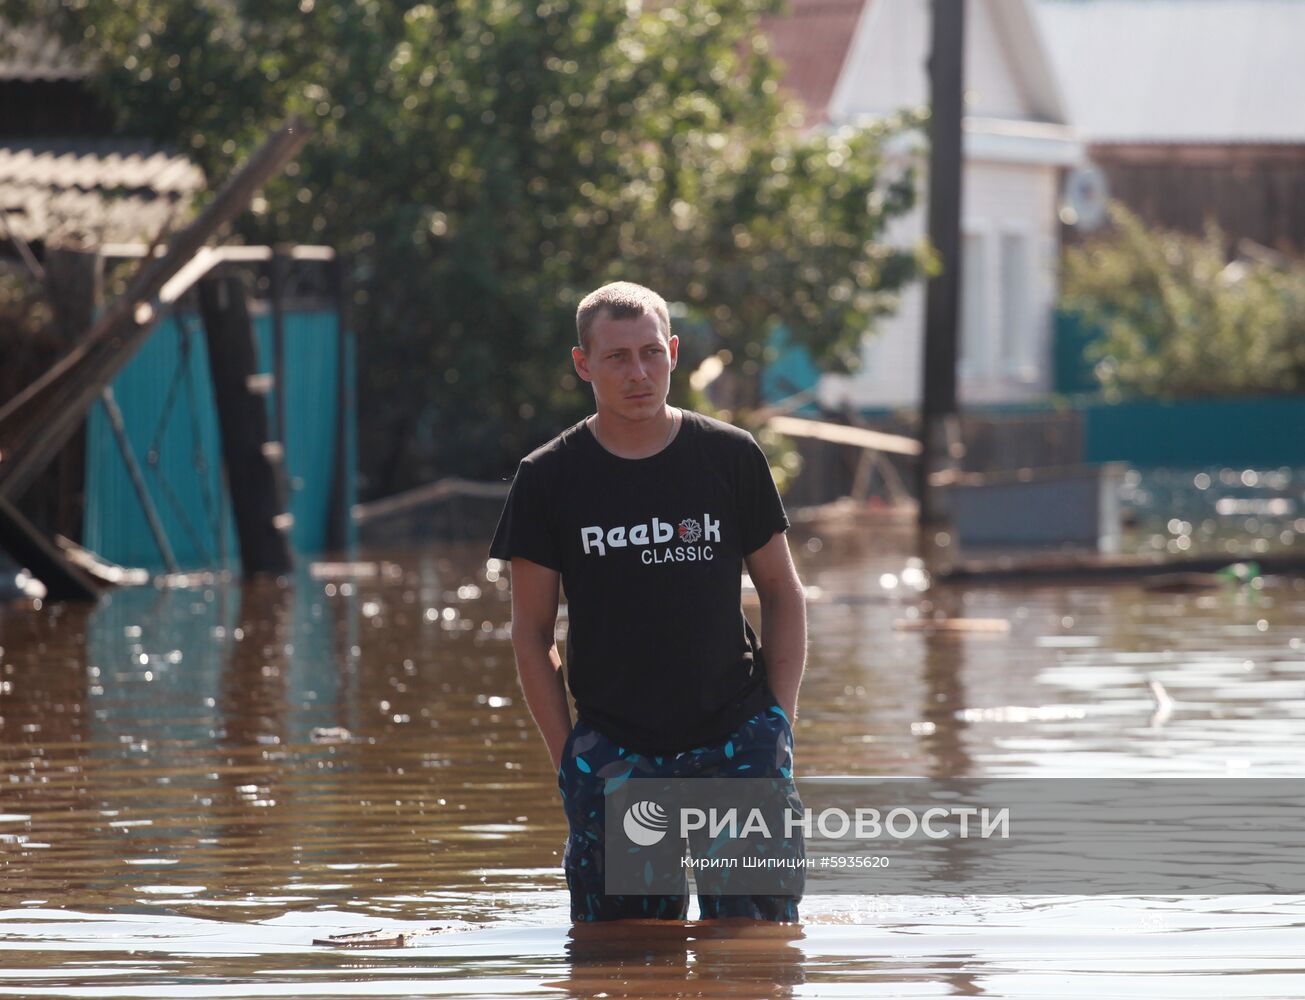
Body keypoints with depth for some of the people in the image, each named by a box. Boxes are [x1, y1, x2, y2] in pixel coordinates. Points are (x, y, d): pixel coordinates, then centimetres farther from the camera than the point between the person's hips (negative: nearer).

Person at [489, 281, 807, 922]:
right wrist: (567, 757, -2)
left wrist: (780, 718, 0)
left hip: (734, 735, 0)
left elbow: (782, 592, 10)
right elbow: (531, 633, 5)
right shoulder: (549, 479, 0)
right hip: (613, 750, 0)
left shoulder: (730, 457, 2)